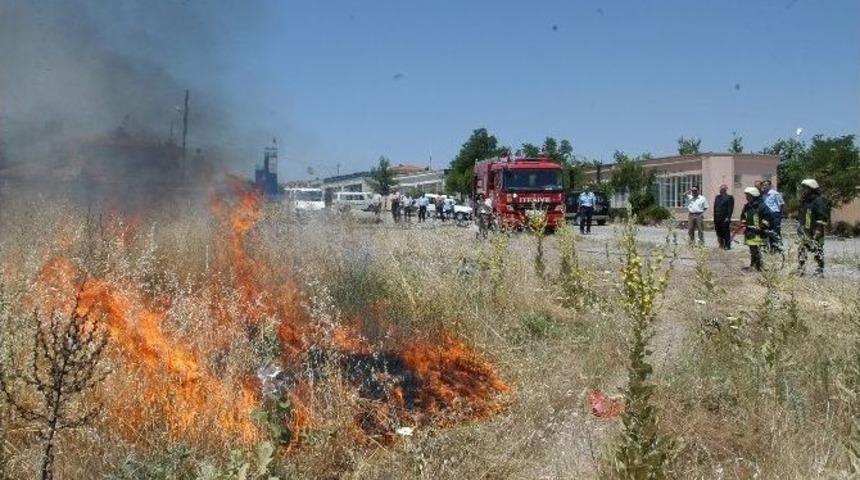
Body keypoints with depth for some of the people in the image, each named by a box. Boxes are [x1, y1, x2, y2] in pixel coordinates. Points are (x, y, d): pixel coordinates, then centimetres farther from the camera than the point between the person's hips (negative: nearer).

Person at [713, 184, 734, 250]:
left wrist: (728, 217, -16)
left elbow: (730, 208, -8)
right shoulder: (717, 197, 15)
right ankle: (721, 245, 20)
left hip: (725, 219, -6)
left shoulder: (729, 198, -3)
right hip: (718, 218, 6)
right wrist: (714, 219, 11)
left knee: (726, 232, -4)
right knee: (719, 232, 9)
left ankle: (727, 246, 2)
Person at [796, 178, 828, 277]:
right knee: (802, 250, 6)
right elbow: (800, 216, 25)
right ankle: (800, 271, 11)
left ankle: (820, 271, 6)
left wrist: (818, 232, -20)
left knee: (818, 251, -2)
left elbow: (822, 218, -17)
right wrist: (799, 226, 19)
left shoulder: (818, 201, -13)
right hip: (805, 232, 8)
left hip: (815, 233, -8)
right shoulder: (804, 201, 14)